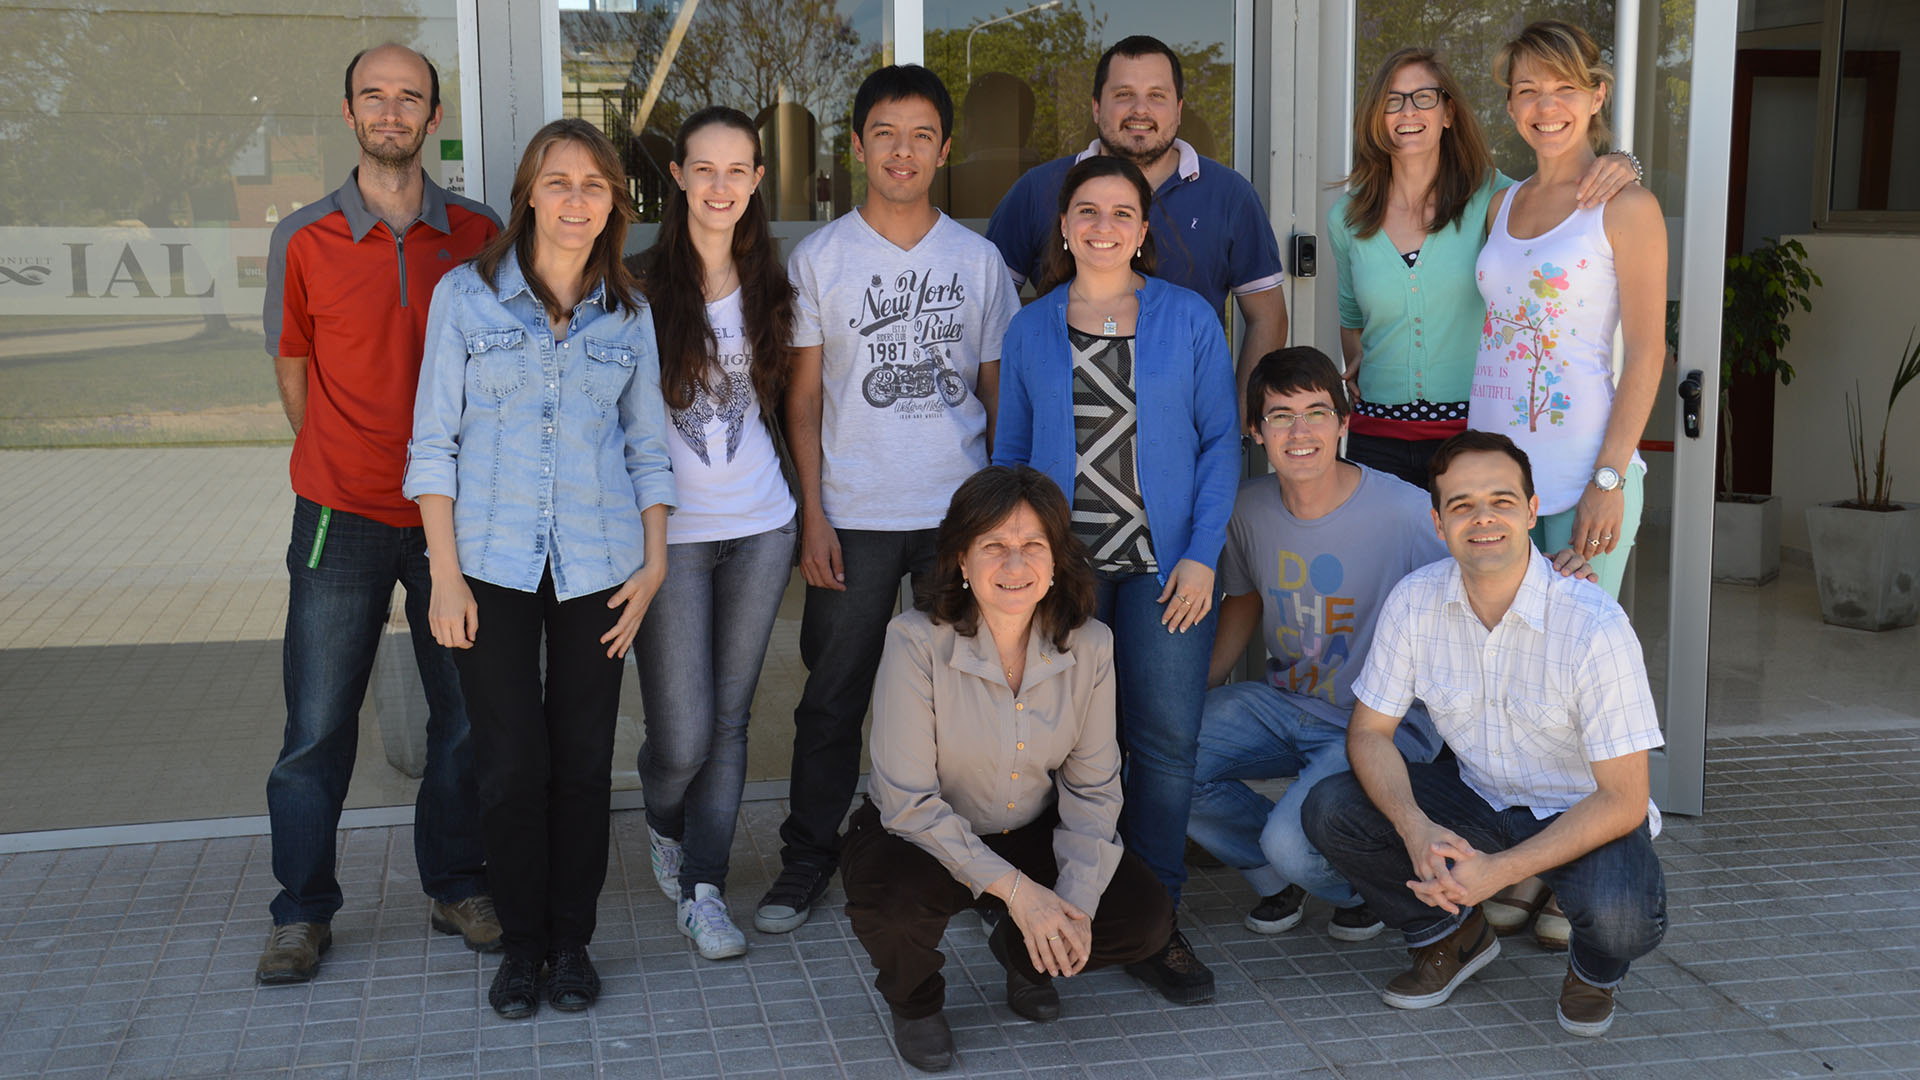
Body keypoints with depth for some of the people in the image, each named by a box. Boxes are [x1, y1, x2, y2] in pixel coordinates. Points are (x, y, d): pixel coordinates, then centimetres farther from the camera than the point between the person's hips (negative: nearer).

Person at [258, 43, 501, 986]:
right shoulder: (302, 240, 0)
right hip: (342, 517, -1)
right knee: (316, 727, 1)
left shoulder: (478, 234, 3)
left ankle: (457, 888, 25)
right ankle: (302, 914, 15)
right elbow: (293, 372, 10)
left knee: (466, 716, 8)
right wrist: (343, 467, 9)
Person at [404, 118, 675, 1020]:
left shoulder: (628, 314, 7)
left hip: (597, 566, 2)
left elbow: (648, 448, 12)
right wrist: (445, 573, -6)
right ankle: (521, 942, 17)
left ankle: (571, 938, 21)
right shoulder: (466, 295, 0)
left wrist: (654, 564, 3)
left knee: (584, 760, 6)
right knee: (510, 762, -1)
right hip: (493, 563, -2)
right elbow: (433, 443, -1)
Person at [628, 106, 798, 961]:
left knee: (729, 716, 7)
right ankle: (665, 826, 30)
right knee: (682, 736, -3)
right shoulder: (643, 286, -6)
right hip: (671, 531, -4)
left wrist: (801, 507, 14)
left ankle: (703, 890, 18)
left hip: (759, 528, 4)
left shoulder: (768, 286, 7)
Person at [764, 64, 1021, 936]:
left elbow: (996, 390, 9)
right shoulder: (819, 258, 1)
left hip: (960, 512, 2)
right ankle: (807, 860, 17)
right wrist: (813, 516, -5)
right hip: (854, 514, -1)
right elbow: (804, 397, 2)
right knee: (833, 697, 4)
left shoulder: (978, 259, 6)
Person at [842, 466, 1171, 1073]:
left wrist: (1076, 899, -17)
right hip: (919, 837, -3)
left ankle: (1023, 954, 19)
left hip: (1032, 835, 4)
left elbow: (1093, 787, -3)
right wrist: (1015, 890, -28)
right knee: (894, 897, -36)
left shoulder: (1088, 646, -12)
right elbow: (909, 802, -24)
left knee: (1144, 919, -15)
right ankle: (914, 1000, 2)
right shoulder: (917, 642, -24)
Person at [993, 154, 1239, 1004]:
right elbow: (1011, 455, 13)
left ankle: (1152, 923, 10)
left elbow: (1220, 441, 3)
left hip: (1163, 563, -1)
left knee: (1166, 741, -3)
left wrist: (1201, 554, -6)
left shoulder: (1188, 318, 4)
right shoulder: (1030, 330, 8)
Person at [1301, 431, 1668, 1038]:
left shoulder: (1594, 627, -27)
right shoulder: (1415, 602, -14)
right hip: (1477, 799, 4)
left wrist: (1499, 871, -31)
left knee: (1621, 916, -35)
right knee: (1329, 810, -17)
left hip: (1583, 814, -4)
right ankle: (1453, 936, 11)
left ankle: (1594, 968, 7)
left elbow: (1622, 800, -23)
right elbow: (1369, 730, -6)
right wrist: (1416, 829, -26)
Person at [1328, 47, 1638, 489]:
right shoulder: (1346, 220, 7)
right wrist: (1355, 365, 8)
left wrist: (1619, 167, -16)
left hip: (1470, 434, -2)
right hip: (1377, 440, 2)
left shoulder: (1489, 196, -3)